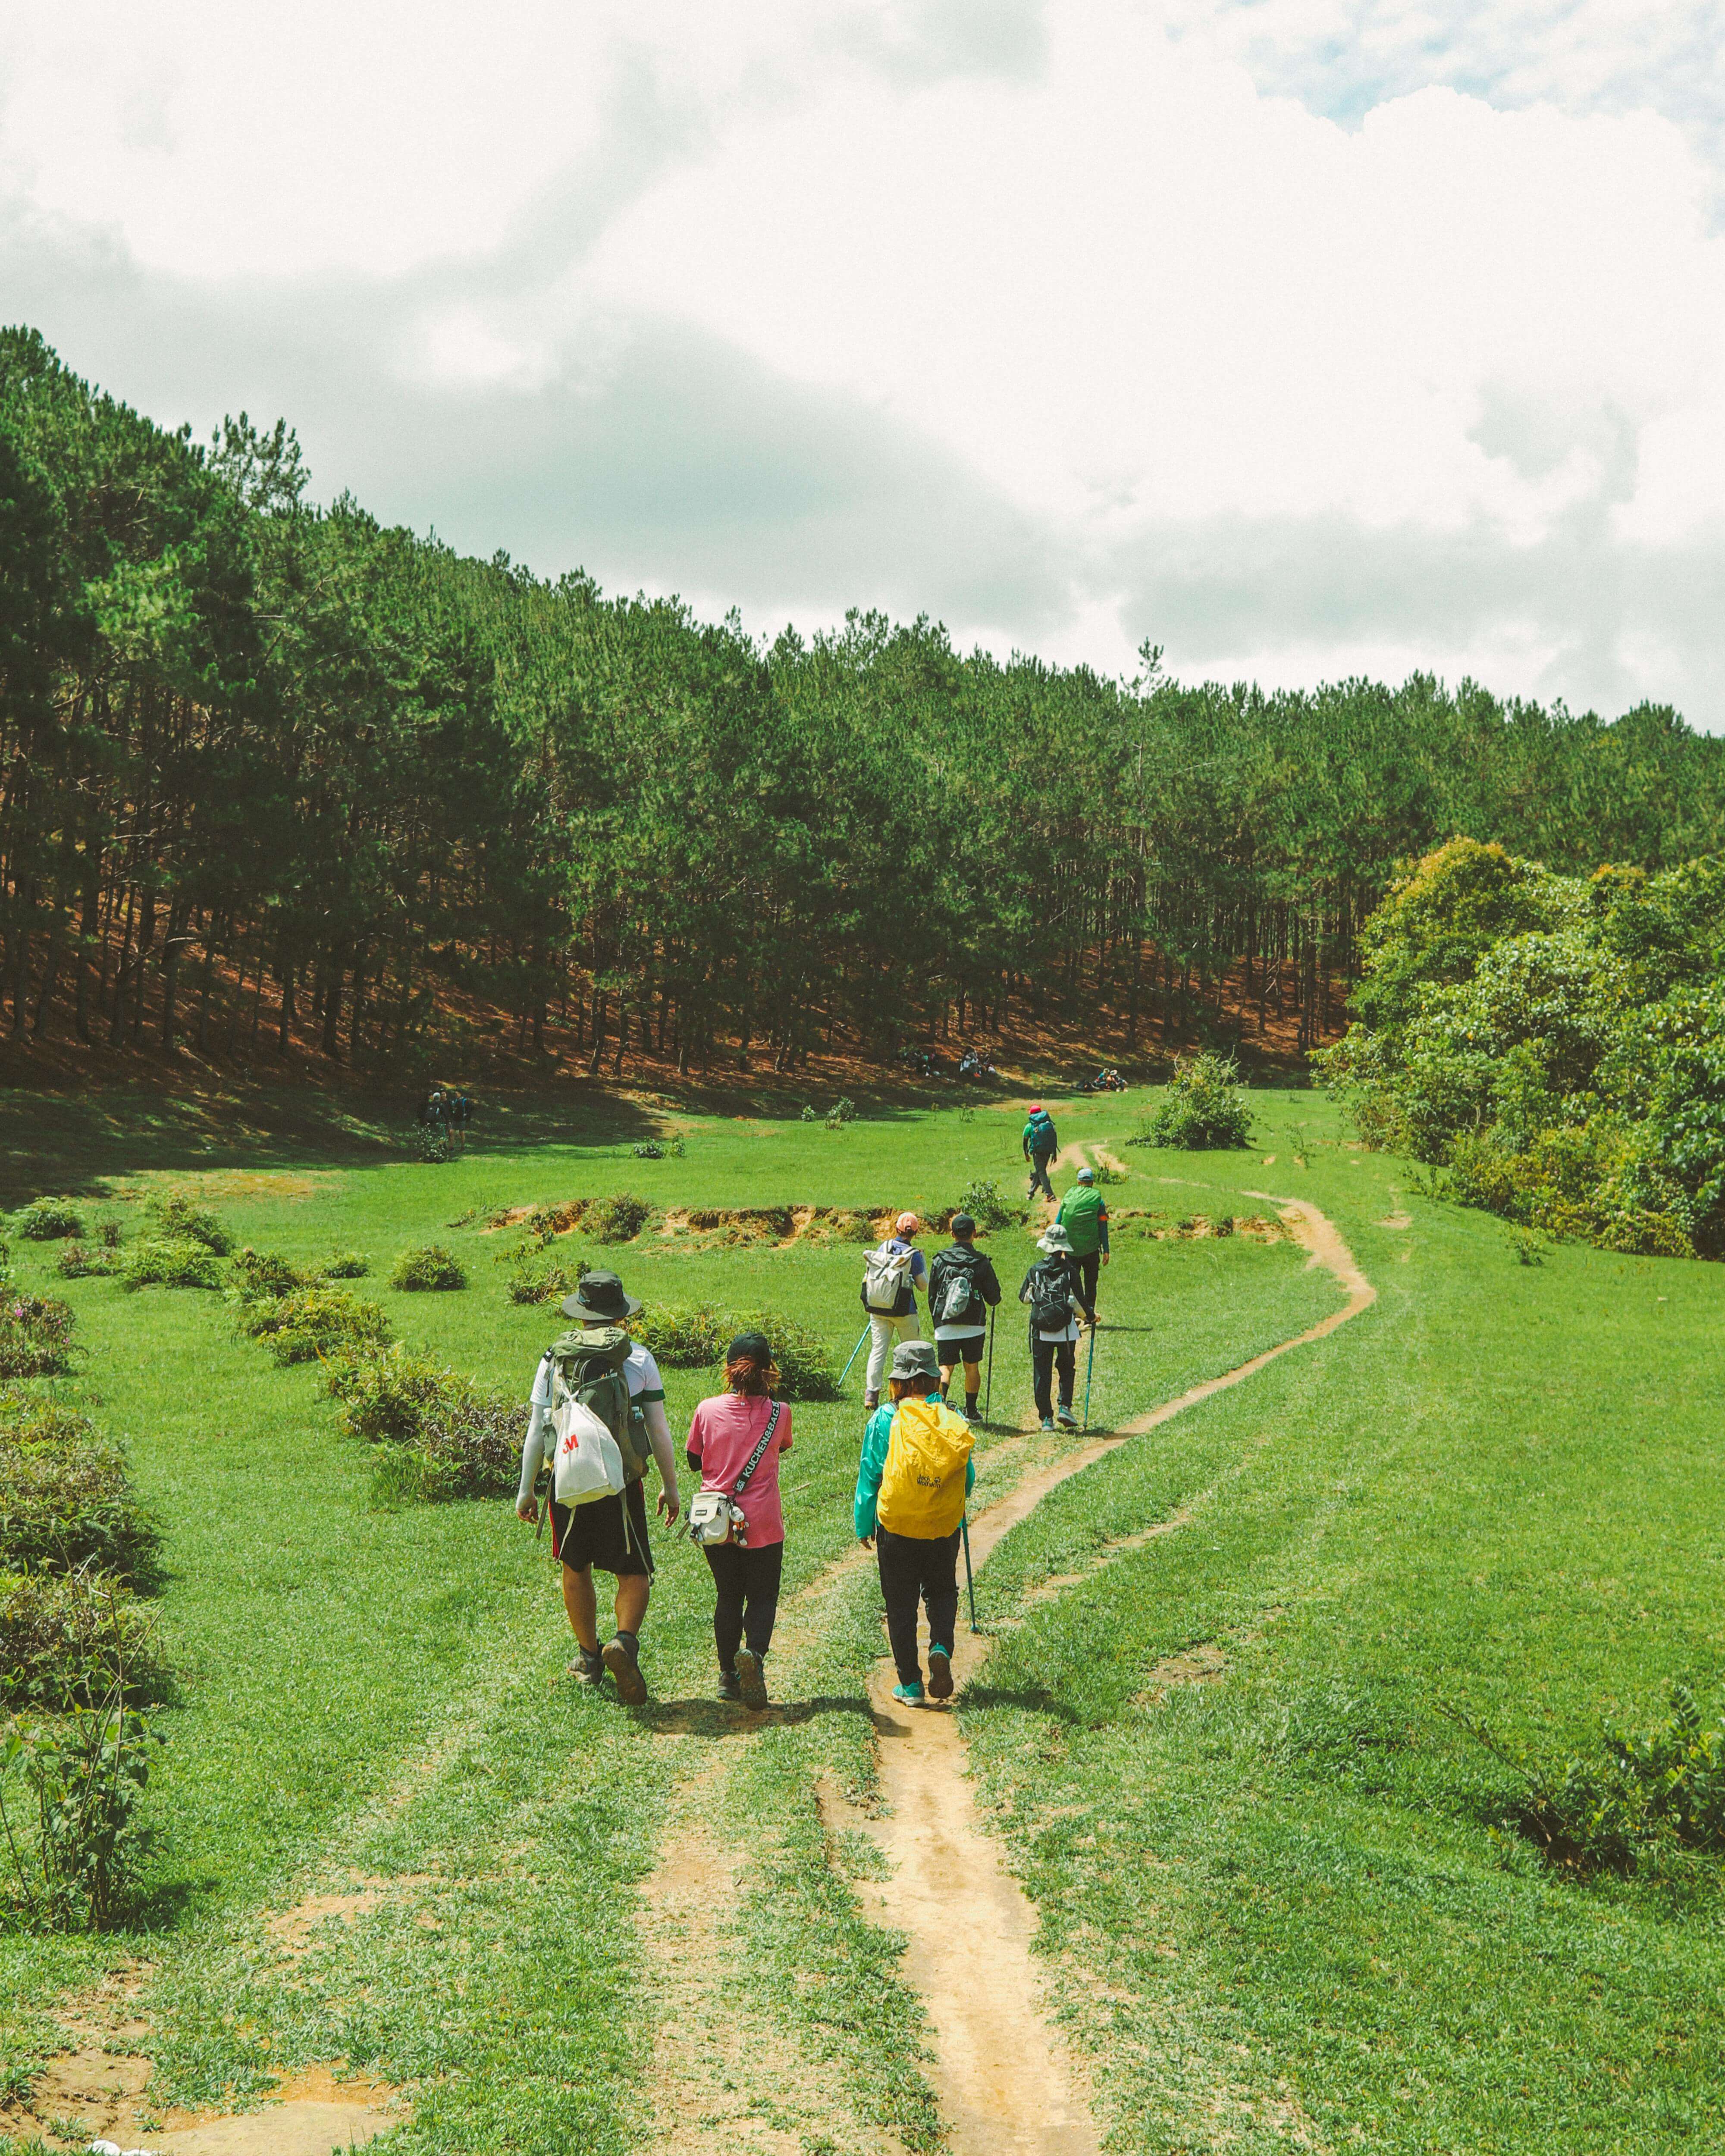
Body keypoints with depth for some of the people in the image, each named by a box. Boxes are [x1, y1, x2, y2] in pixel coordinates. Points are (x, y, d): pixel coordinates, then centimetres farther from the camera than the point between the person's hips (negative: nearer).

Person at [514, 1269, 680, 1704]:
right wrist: (670, 1486, 11)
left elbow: (537, 1431, 4)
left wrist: (526, 1490, 12)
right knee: (634, 1575, 5)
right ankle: (625, 1641, -21)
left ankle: (588, 1657, 29)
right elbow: (659, 1432, 1)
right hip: (621, 1485, -2)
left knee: (575, 1570, 19)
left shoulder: (555, 1358, 3)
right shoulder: (638, 1358, 0)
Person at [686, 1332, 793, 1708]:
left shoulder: (708, 1411, -6)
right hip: (762, 1523, -2)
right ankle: (754, 1652, -20)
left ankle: (728, 1675, 16)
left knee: (728, 1596, 15)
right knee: (762, 1596, 8)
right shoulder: (779, 1413, -8)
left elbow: (694, 1462, 6)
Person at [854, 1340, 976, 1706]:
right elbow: (968, 1478, 5)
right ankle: (941, 1648, -5)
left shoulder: (885, 1420, -11)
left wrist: (863, 1526, 8)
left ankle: (910, 1684, 13)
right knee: (942, 1593, 22)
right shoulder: (953, 1420, -4)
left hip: (895, 1528, -2)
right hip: (944, 1528, 2)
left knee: (901, 1605, 11)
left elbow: (869, 1478, -5)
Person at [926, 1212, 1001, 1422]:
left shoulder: (940, 1260, -1)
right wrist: (992, 1299, 26)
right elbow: (994, 1297, 1)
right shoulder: (982, 1263, -4)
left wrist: (937, 1321, 18)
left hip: (945, 1324, 0)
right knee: (972, 1367, 11)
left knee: (946, 1366, 3)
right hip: (973, 1325, 0)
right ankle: (971, 1412, 16)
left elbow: (931, 1294, 6)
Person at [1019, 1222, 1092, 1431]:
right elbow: (1079, 1299, -1)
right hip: (1066, 1331, -1)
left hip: (1040, 1332, 1)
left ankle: (1046, 1418, 6)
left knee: (1042, 1374, 8)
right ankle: (1065, 1407, 0)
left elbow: (1023, 1298, 11)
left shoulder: (1035, 1270, 0)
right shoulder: (1070, 1270, -4)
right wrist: (1091, 1316, 18)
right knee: (1067, 1370, 17)